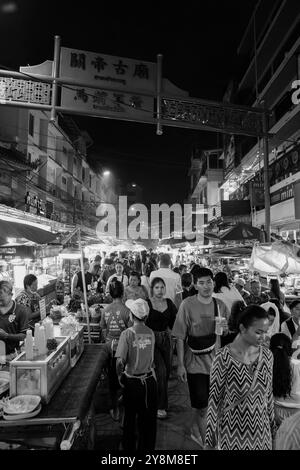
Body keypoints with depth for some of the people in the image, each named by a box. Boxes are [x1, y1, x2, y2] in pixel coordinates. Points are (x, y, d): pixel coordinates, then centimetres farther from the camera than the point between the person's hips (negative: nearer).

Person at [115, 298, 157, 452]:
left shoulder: (127, 333, -19)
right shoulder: (151, 333, -7)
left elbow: (120, 361, -22)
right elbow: (151, 358, 2)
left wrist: (120, 376, -7)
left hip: (132, 382, -2)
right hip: (150, 380, 3)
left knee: (130, 418, 20)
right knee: (149, 419, 20)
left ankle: (129, 447, 35)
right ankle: (147, 447, 34)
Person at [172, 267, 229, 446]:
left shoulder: (220, 305, -3)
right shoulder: (188, 304, -16)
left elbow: (227, 333, 10)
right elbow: (180, 337, -11)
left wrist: (226, 329, -14)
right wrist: (180, 364, -11)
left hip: (215, 360, 4)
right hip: (195, 361, -4)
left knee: (207, 403, 20)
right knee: (203, 405, 2)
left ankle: (195, 430, 48)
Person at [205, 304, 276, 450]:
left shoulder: (267, 355, -7)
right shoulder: (223, 358, -22)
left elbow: (268, 394, 6)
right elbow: (214, 400, -14)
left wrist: (272, 425, 12)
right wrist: (210, 439, -9)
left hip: (260, 428, 4)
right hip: (232, 432, -4)